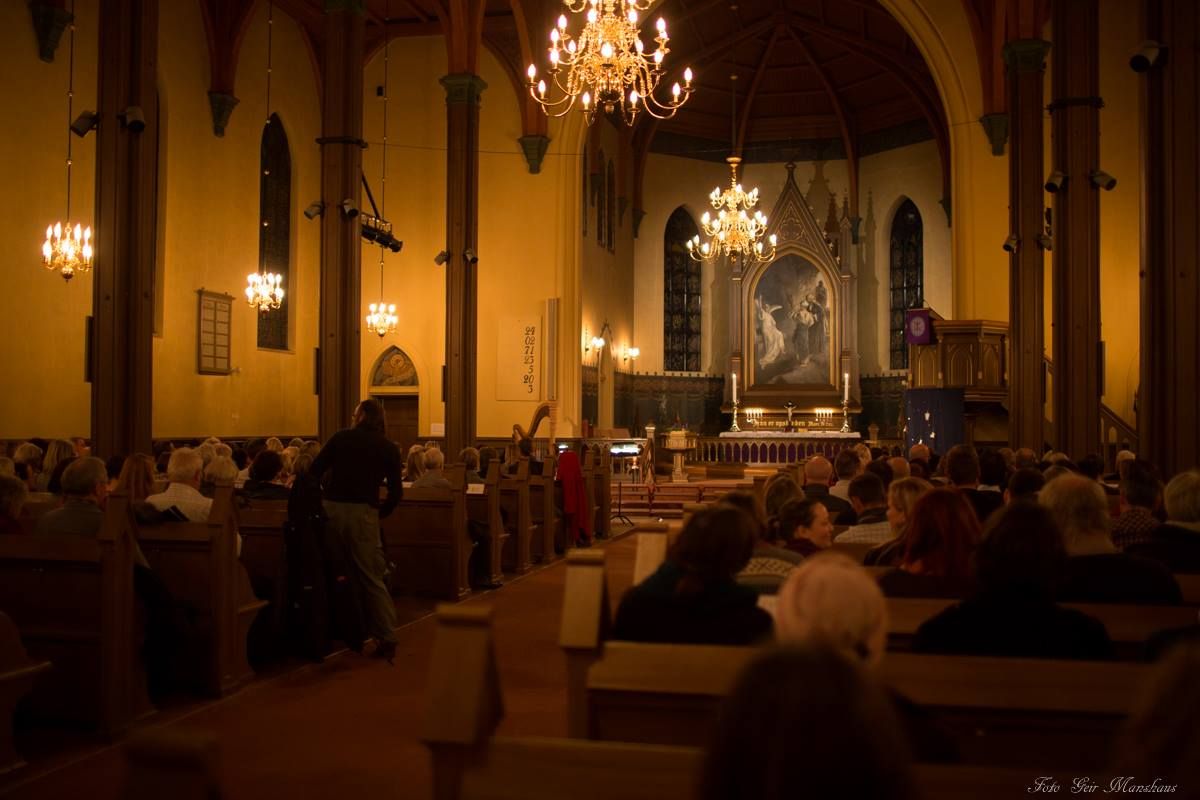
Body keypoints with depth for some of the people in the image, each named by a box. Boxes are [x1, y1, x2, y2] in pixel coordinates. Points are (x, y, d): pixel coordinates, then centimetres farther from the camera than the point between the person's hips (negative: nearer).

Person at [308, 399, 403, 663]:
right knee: (371, 578, 3)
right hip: (363, 513, -1)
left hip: (331, 509, 2)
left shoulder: (340, 438, 10)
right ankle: (386, 638, -1)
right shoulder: (388, 449, 7)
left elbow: (313, 473, 6)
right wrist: (379, 514, 14)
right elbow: (395, 493, 2)